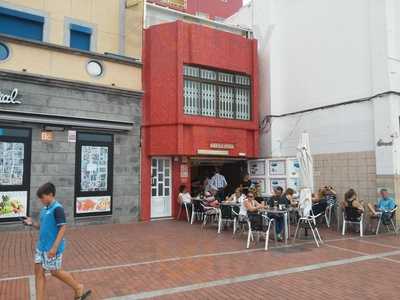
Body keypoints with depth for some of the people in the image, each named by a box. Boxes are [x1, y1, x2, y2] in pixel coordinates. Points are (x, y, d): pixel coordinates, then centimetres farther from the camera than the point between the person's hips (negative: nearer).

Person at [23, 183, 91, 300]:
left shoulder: (57, 208, -18)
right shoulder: (44, 209, 8)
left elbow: (62, 228, -22)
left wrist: (54, 247, -26)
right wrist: (32, 223, -1)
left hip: (52, 248, -8)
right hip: (41, 246, 8)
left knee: (55, 272, 4)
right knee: (39, 271, 10)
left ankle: (79, 288, 22)